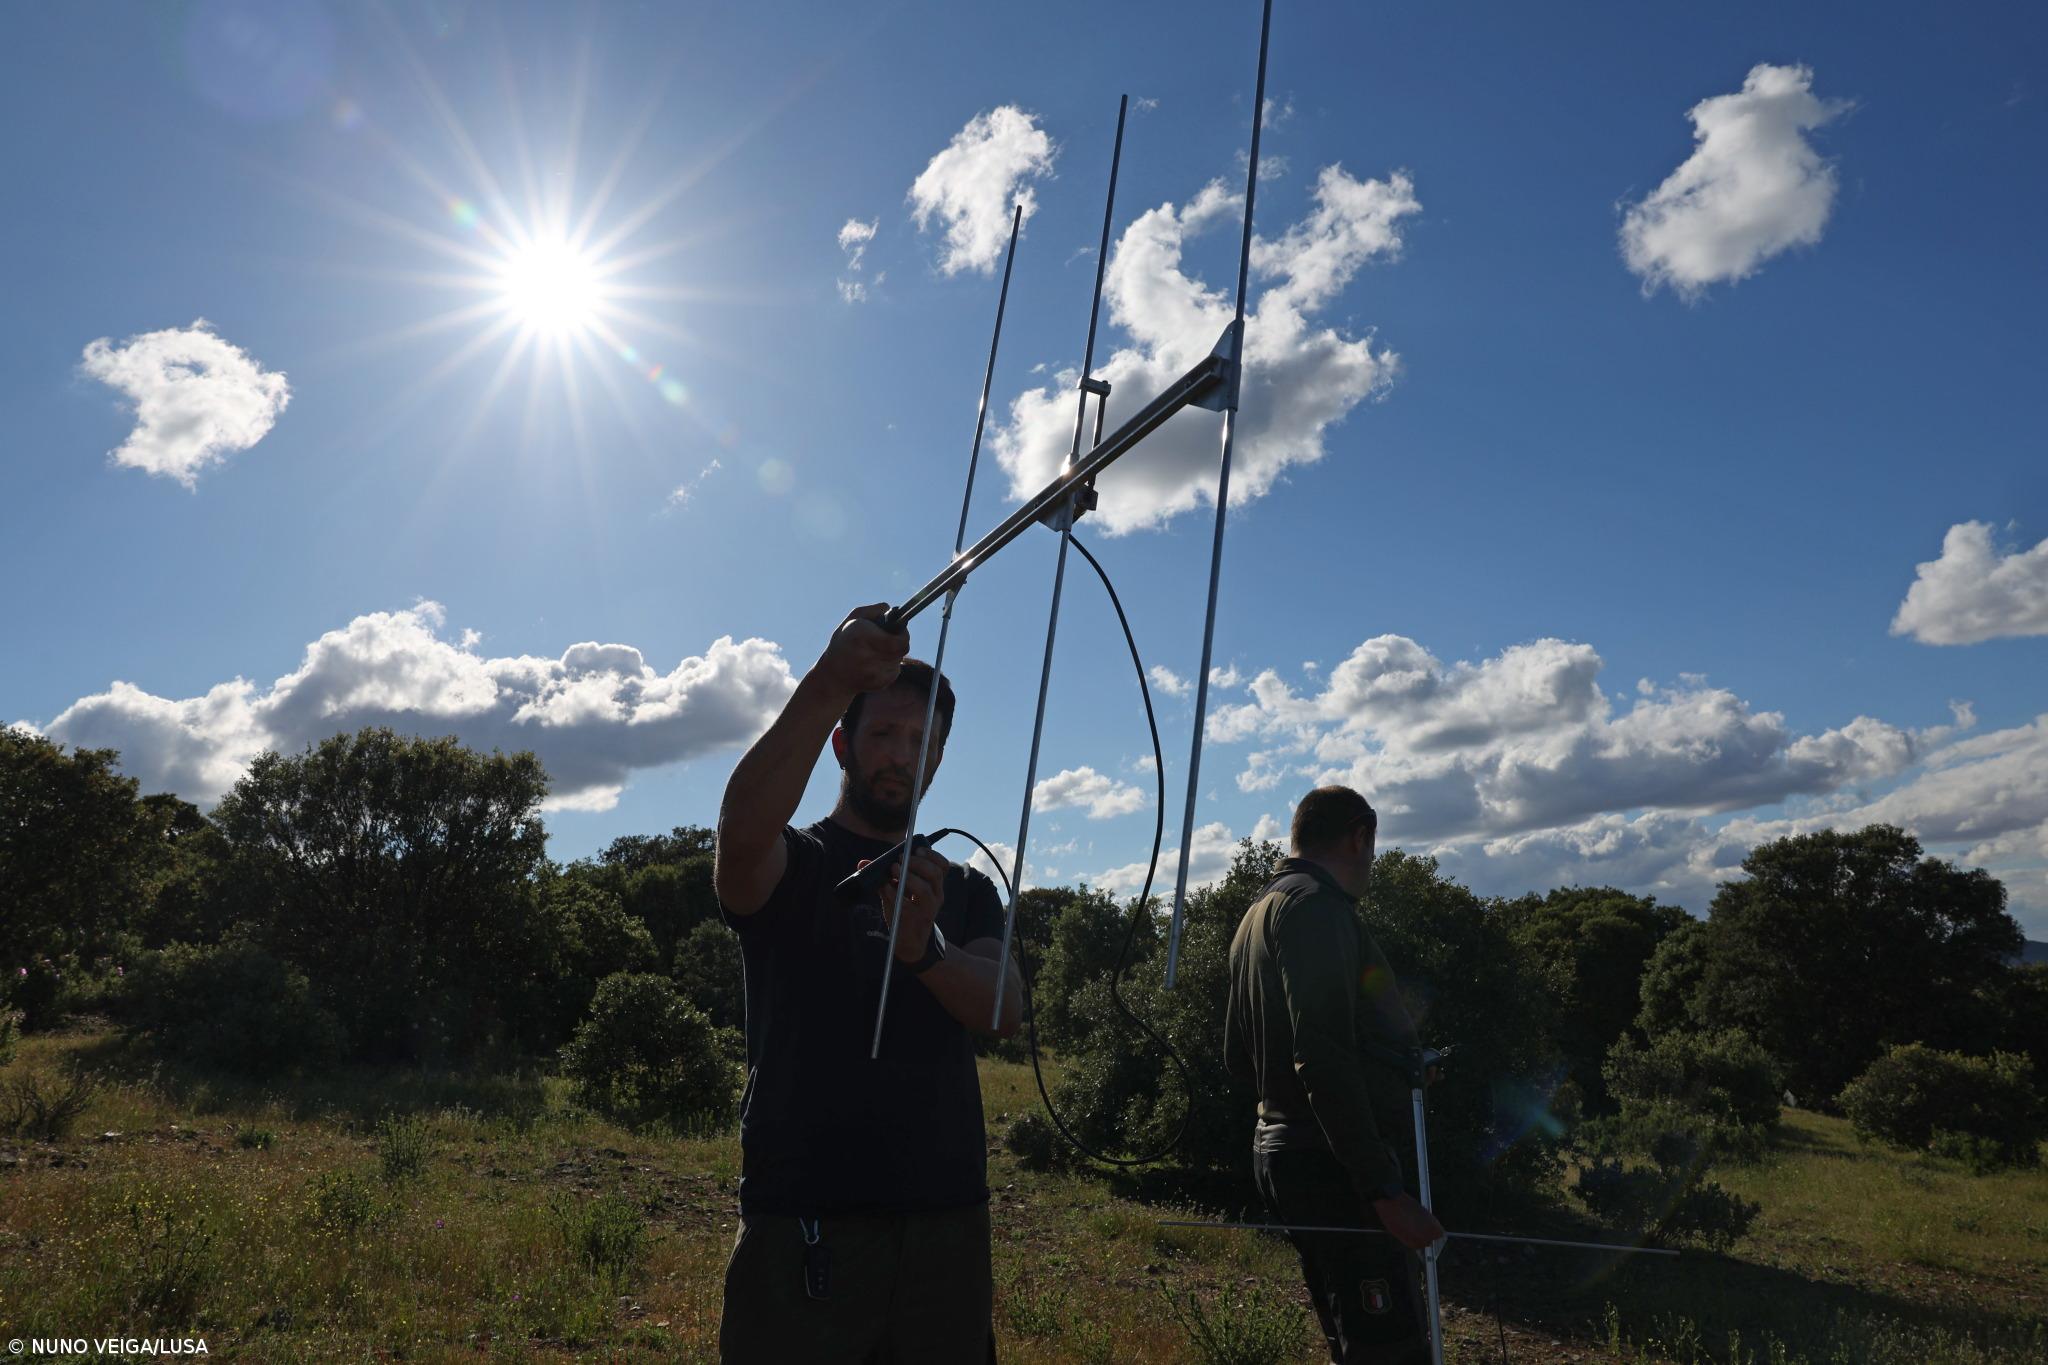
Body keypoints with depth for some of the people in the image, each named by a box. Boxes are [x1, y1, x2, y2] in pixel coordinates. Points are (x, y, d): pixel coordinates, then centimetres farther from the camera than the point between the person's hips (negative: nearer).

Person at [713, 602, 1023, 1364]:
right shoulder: (791, 865, 1)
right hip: (802, 1229, -3)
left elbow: (1005, 1009, -7)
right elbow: (741, 827, -24)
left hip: (947, 1229, 3)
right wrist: (826, 686, -39)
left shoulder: (965, 890, 11)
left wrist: (924, 948, -28)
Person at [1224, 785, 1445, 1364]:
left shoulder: (1258, 913, 19)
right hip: (1333, 1164, -10)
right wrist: (1385, 1189, -23)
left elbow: (1237, 1056, 23)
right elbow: (1323, 1056, -24)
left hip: (1279, 1149, 10)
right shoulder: (1316, 905, -13)